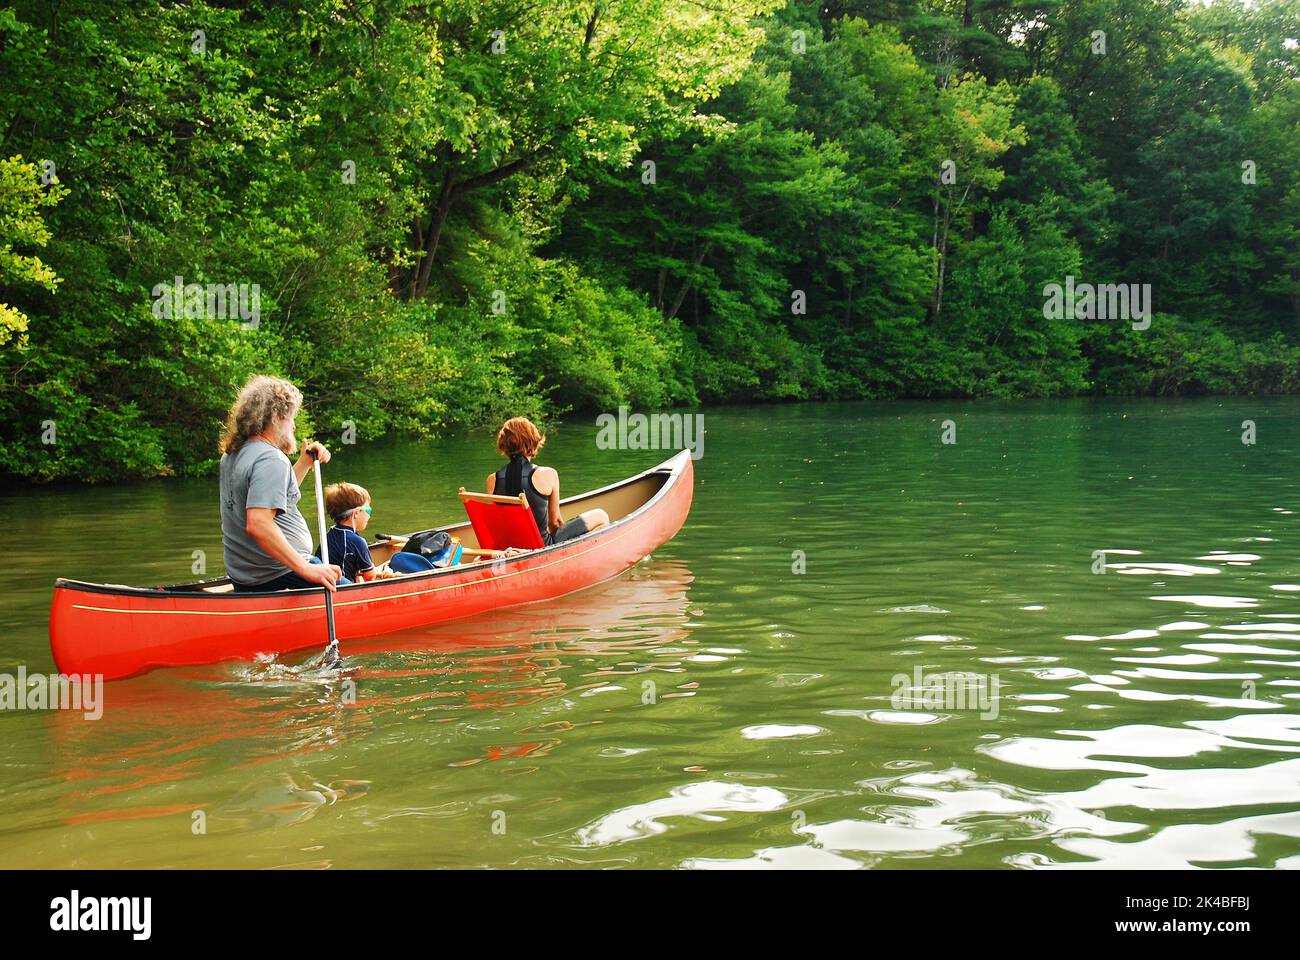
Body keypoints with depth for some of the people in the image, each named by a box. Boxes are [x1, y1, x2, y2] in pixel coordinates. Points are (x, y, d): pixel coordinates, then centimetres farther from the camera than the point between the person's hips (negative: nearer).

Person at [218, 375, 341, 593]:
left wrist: (304, 462, 17)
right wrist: (305, 569, -29)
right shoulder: (271, 460, -18)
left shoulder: (231, 455, 12)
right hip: (279, 578, -9)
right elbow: (258, 524, -30)